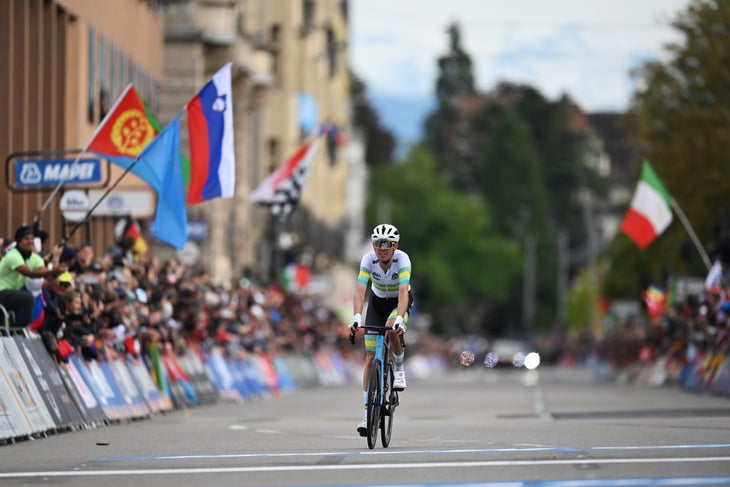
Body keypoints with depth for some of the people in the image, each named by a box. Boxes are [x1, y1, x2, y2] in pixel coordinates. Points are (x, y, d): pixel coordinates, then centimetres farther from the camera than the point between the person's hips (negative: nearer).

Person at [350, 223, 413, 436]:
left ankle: (399, 369, -6)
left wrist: (399, 319, -55)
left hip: (400, 302, -2)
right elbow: (360, 291, -34)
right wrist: (356, 318, -50)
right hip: (377, 301, 2)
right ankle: (368, 414, -2)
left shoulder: (402, 259, -30)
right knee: (370, 358, -6)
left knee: (391, 329, -36)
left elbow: (403, 292, -41)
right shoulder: (368, 259, -25)